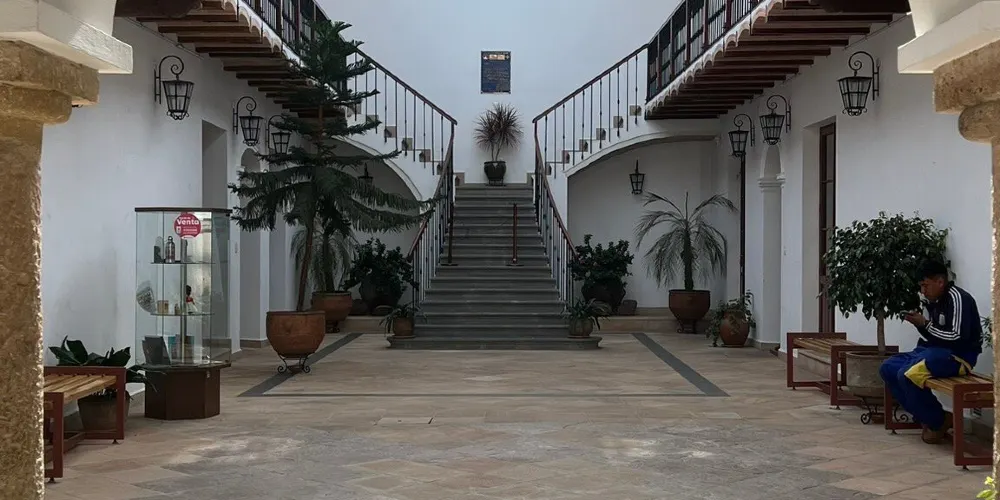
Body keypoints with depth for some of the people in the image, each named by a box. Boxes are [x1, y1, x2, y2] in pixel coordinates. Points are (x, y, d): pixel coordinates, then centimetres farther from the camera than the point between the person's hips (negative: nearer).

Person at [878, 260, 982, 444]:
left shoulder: (957, 298, -17)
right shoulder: (933, 301, 10)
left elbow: (958, 337, -25)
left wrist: (925, 324, -18)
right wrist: (919, 322, -2)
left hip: (959, 356, -10)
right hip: (935, 351, 10)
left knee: (907, 374, -29)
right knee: (888, 368, 2)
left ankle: (939, 421, -9)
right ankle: (925, 417, 1)